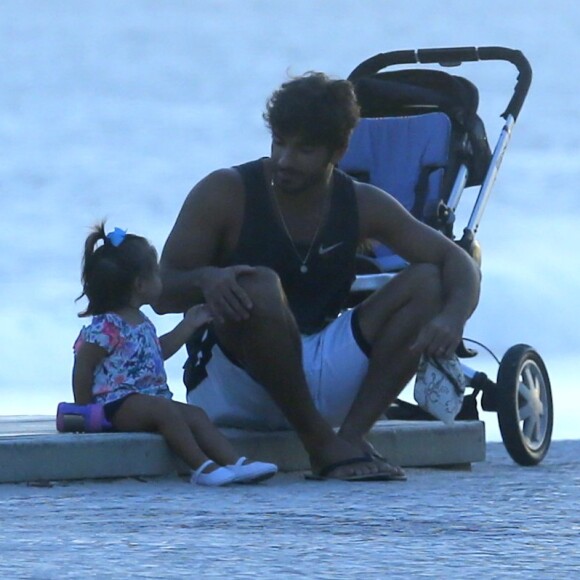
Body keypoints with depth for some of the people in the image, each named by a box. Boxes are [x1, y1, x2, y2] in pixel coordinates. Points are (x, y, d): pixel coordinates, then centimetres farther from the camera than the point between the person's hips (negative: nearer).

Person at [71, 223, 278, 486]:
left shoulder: (141, 323, 17)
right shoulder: (105, 327, -15)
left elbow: (159, 351, 33)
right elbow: (82, 368, -13)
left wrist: (188, 324, 32)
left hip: (148, 400, 10)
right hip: (117, 404, -10)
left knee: (195, 415, -4)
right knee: (164, 409, -32)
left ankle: (235, 464, -16)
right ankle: (201, 466, -35)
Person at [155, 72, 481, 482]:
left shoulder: (362, 205, 3)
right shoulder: (225, 194, -8)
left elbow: (458, 262, 0)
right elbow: (163, 295, -9)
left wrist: (452, 317, -24)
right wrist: (205, 279, -33)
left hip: (318, 380, 4)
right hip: (231, 385, -4)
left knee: (426, 284, -11)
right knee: (259, 287, -34)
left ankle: (352, 435, -26)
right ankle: (321, 444, -28)